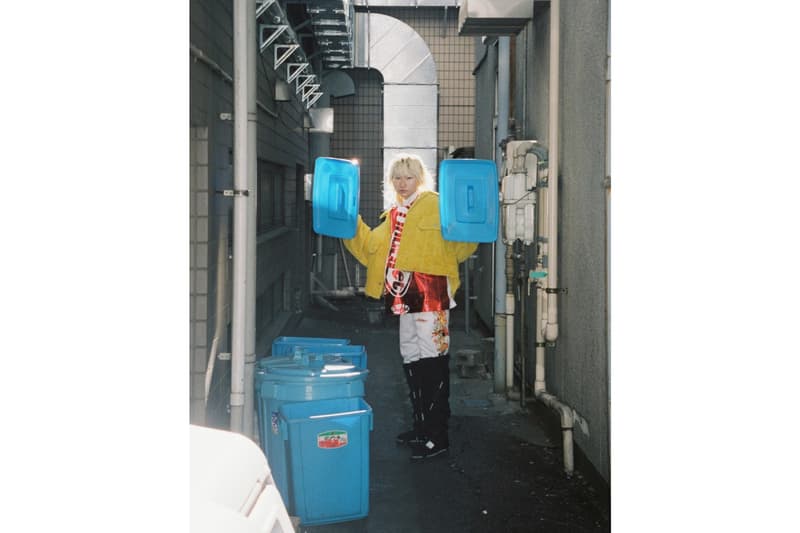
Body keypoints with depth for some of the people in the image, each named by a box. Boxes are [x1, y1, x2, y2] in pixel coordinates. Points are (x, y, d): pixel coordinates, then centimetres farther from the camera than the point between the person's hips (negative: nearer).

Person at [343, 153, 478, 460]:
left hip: (430, 293, -8)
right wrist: (351, 223, 14)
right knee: (411, 360, 15)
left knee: (432, 360, -7)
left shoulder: (436, 205, -3)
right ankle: (421, 427, 28)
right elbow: (369, 249, 21)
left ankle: (437, 435, -1)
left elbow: (458, 248, -9)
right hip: (405, 296, 8)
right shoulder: (392, 216, 19)